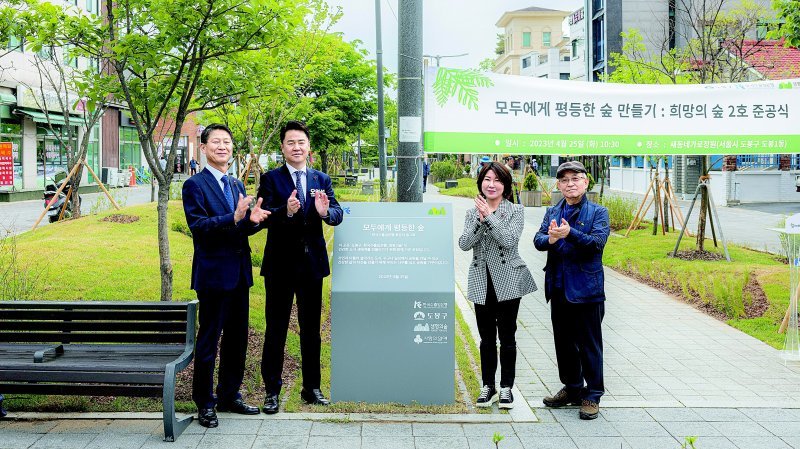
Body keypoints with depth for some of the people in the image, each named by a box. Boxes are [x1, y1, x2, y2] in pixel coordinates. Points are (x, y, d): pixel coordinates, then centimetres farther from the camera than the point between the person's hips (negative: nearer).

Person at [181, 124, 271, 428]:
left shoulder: (237, 185, 15)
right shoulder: (194, 185, -7)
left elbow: (241, 229, 14)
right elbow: (198, 226, -18)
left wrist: (252, 220, -9)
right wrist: (233, 219, -30)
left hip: (239, 274, 7)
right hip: (213, 274, -7)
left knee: (237, 338, 14)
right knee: (208, 340, 2)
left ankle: (229, 396, 28)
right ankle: (205, 403, 14)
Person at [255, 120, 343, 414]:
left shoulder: (322, 180, 7)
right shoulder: (270, 179, -3)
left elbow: (337, 215, -5)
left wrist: (325, 212, -28)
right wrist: (286, 211, -37)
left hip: (312, 263, 3)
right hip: (280, 265, -3)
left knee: (311, 330, 13)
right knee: (275, 330, 6)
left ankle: (311, 388, 26)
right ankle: (272, 391, 16)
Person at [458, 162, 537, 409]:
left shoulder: (516, 211, -2)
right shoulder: (473, 212, 8)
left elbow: (510, 240, -18)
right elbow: (464, 244, -5)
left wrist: (489, 216, -17)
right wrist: (480, 219, -17)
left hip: (507, 281, -3)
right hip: (481, 282, 3)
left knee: (507, 336, 4)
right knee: (486, 337, 10)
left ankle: (506, 388, 15)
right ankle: (488, 387, 20)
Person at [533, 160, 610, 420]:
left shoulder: (598, 212, -2)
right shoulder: (552, 213, 11)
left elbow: (598, 242, -16)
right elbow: (538, 240, -1)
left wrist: (570, 234, -29)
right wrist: (550, 239, -23)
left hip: (587, 290, -5)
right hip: (559, 289, 5)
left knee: (589, 345, 2)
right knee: (564, 342, 15)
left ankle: (592, 396, 13)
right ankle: (572, 389, 30)